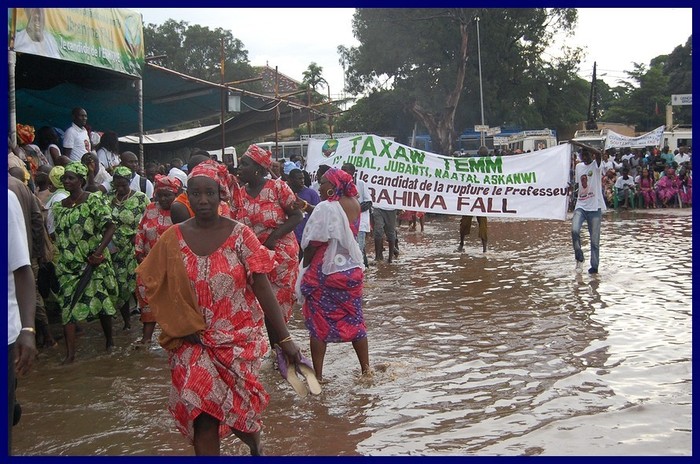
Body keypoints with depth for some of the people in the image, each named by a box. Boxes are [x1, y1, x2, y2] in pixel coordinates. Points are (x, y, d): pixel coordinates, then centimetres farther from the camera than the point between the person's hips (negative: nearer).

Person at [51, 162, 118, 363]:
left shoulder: (94, 200, -8)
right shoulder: (59, 206, 10)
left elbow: (110, 227, -12)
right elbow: (58, 236, 16)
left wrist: (99, 252, -21)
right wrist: (59, 261, 9)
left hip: (94, 264, -4)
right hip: (68, 266, 5)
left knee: (101, 302, 5)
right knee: (67, 306, -4)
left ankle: (109, 340, 28)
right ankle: (70, 352, -4)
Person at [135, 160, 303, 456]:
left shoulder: (238, 235, -7)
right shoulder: (173, 238, -2)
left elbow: (262, 288, -10)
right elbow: (155, 287, 6)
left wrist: (284, 338, -14)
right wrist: (182, 327, -3)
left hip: (238, 338, -1)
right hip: (193, 342, 2)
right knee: (202, 411, -8)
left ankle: (254, 443, 40)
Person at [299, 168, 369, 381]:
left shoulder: (325, 208, -19)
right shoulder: (354, 205, 1)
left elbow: (313, 244, -17)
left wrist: (305, 268, -3)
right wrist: (309, 208, 16)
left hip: (325, 272, -6)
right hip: (352, 270, 6)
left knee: (318, 324, 4)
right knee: (354, 320, 15)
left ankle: (318, 375, 8)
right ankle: (365, 369, 21)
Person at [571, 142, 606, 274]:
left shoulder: (596, 165, -6)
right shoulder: (578, 166, 11)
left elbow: (598, 153, -27)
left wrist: (580, 144, -24)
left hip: (595, 208, -4)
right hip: (580, 206, 4)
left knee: (595, 240, 2)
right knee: (574, 230, -21)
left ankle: (594, 266, 14)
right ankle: (579, 257, -3)